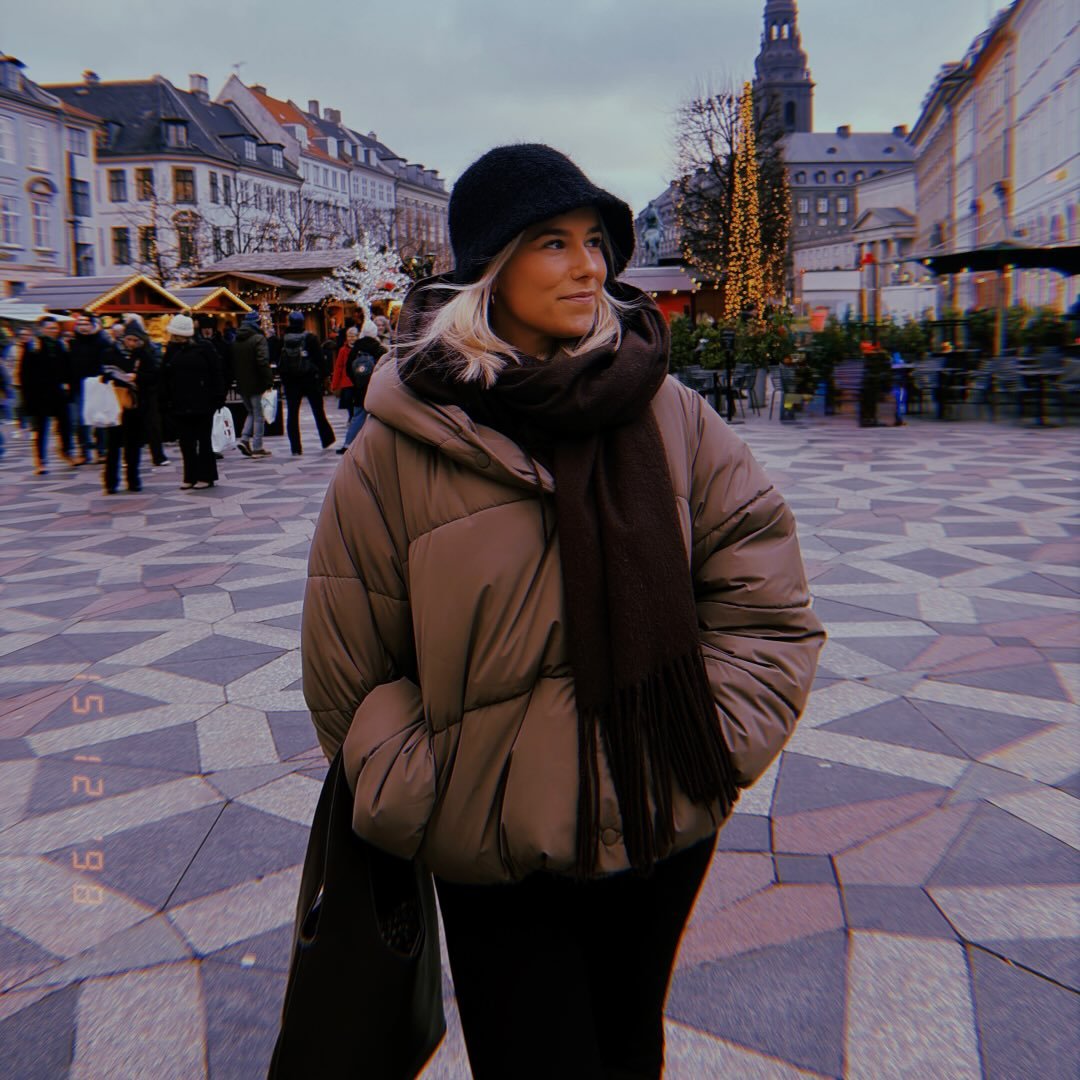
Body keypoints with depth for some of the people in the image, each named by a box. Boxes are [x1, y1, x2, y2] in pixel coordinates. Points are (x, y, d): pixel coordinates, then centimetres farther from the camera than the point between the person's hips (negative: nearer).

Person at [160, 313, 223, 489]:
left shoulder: (204, 347, -6)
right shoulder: (172, 349, 6)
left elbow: (215, 374, -6)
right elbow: (165, 377, 7)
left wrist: (217, 398, -11)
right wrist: (166, 401, 1)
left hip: (202, 403, -4)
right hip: (179, 404, 4)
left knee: (203, 440, 4)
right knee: (186, 442, 8)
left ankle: (205, 476, 11)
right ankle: (190, 476, 14)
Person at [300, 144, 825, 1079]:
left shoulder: (671, 417, -5)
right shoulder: (400, 448, -12)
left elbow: (768, 603, -2)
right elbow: (348, 665, -4)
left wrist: (703, 746, -11)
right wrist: (420, 800, -6)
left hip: (666, 831, 3)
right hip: (495, 854, -2)